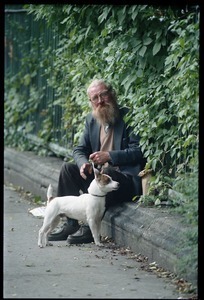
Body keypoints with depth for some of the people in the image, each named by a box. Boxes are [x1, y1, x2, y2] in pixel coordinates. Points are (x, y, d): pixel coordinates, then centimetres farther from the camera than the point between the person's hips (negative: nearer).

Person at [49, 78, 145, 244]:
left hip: (127, 179, -7)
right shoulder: (91, 120, 12)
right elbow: (80, 149, 15)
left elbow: (139, 151, -16)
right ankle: (71, 223, -7)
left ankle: (90, 227, -27)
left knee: (106, 173, -36)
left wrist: (109, 156, -24)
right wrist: (83, 163, -9)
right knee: (68, 168, -4)